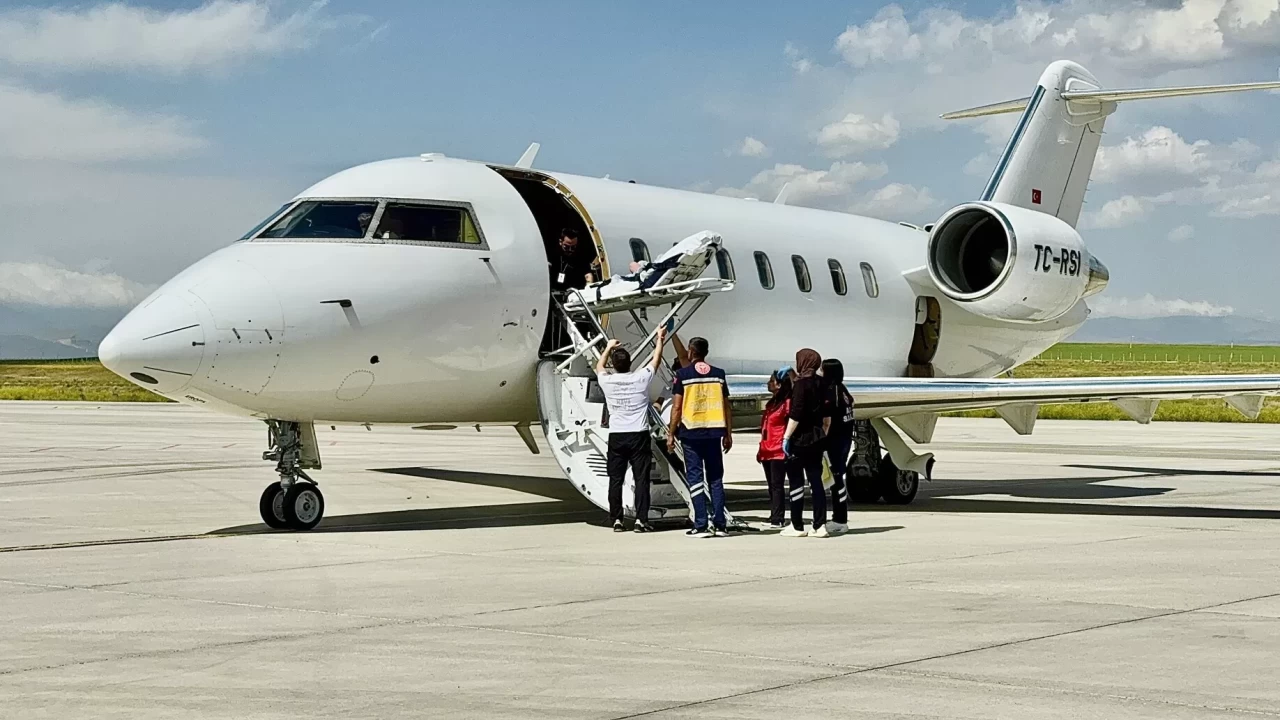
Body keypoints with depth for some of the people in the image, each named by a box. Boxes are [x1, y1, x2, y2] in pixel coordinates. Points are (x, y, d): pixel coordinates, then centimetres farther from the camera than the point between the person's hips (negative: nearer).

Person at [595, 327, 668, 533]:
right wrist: (660, 339, 28)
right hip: (638, 435, -1)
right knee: (641, 479, 1)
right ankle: (641, 520, -3)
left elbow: (599, 367, 22)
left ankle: (617, 520, 7)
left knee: (616, 480, 6)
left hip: (616, 437, 2)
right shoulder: (640, 378, -6)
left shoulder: (607, 381, -2)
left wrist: (608, 348, 37)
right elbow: (656, 360, 12)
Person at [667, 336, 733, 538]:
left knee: (695, 478, 1)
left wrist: (671, 434, 0)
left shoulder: (683, 375, -4)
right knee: (715, 479, 9)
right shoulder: (719, 374, 6)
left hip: (691, 432, -3)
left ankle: (701, 526, -3)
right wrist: (728, 434, 15)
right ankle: (719, 525, 7)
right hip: (714, 433, 3)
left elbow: (676, 407, -6)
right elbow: (727, 407, 7)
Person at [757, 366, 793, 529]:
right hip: (767, 452, 8)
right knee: (771, 485, 11)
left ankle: (778, 519, -8)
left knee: (777, 485, -8)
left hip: (779, 452, -8)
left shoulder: (787, 403, -8)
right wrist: (761, 449, 20)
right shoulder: (770, 404, 18)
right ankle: (774, 517, 16)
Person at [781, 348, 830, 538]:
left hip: (800, 439, -7)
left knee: (796, 482, 0)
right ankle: (820, 525, 4)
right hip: (816, 439, 7)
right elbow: (827, 416, 14)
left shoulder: (801, 384, -13)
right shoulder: (821, 383, 10)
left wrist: (786, 437, -16)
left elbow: (795, 414, -19)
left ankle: (797, 527, 3)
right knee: (816, 481, 7)